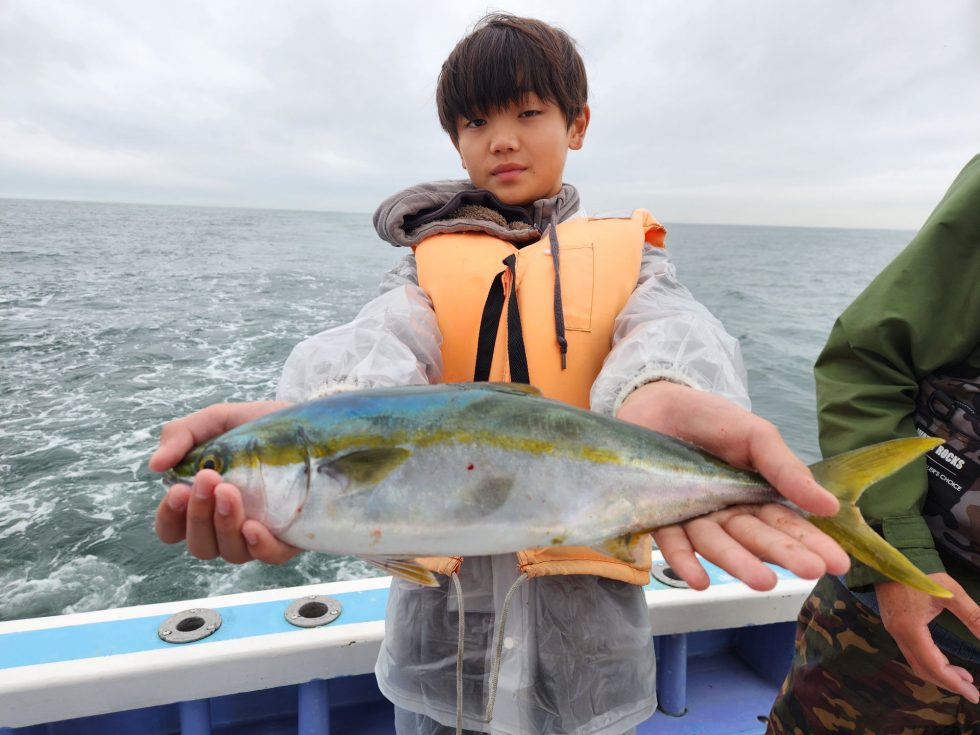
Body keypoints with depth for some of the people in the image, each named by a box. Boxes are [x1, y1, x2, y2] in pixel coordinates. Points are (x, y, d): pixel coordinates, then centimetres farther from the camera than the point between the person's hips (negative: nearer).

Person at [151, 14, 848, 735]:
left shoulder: (629, 253, 3)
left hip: (584, 593, 0)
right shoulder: (430, 261, 4)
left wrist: (659, 399, -43)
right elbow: (384, 337, -18)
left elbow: (669, 329, -19)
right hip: (444, 596, 1)